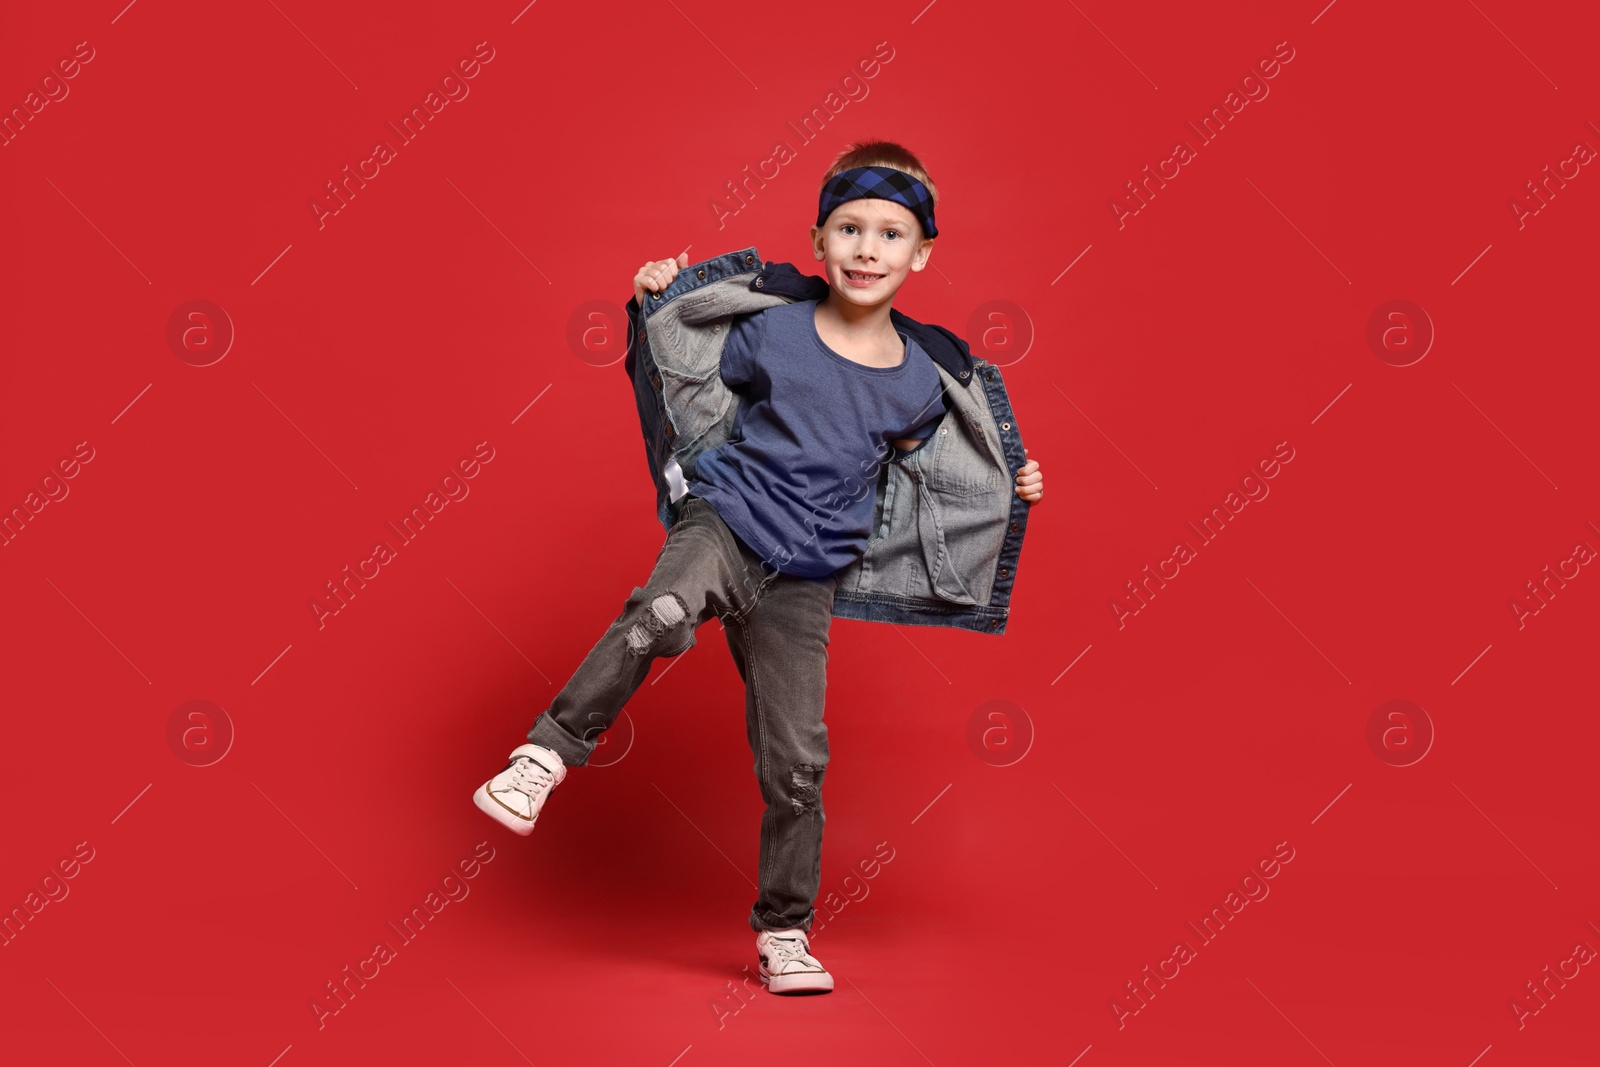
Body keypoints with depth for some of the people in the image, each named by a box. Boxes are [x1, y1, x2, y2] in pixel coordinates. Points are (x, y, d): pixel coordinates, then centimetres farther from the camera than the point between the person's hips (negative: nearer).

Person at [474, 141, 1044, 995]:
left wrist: (1003, 487, 12)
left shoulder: (917, 383, 4)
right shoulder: (771, 332, -2)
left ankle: (784, 931, 21)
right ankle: (549, 751, -21)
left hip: (802, 578, 2)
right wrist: (656, 306, -3)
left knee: (796, 764, 3)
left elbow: (907, 466, 22)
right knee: (661, 615, -38)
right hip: (725, 519, -2)